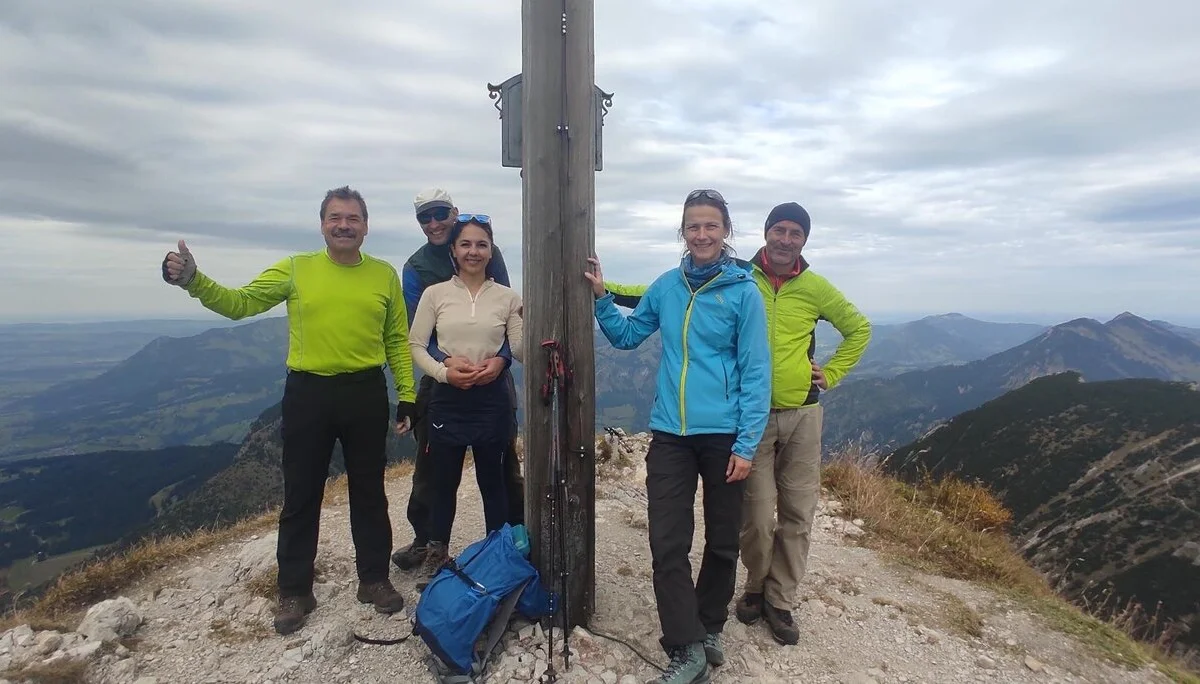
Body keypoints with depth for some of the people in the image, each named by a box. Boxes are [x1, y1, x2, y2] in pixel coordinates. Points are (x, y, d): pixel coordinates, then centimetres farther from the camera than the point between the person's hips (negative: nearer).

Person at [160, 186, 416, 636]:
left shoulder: (384, 274, 3)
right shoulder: (295, 269, 1)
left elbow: (397, 340, 5)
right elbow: (239, 303, 0)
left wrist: (407, 396, 2)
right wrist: (193, 280, -19)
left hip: (366, 394, 1)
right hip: (308, 394, 0)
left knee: (369, 493, 12)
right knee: (301, 496, 10)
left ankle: (374, 579, 30)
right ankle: (295, 592, 28)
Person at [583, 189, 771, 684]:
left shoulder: (743, 292, -7)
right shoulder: (666, 286, 4)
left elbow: (756, 374, -9)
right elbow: (626, 335, 16)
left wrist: (746, 444, -12)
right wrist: (601, 298, 3)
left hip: (724, 436, -2)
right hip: (670, 434, 3)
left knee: (722, 542, 14)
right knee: (667, 543, 0)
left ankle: (708, 628, 37)